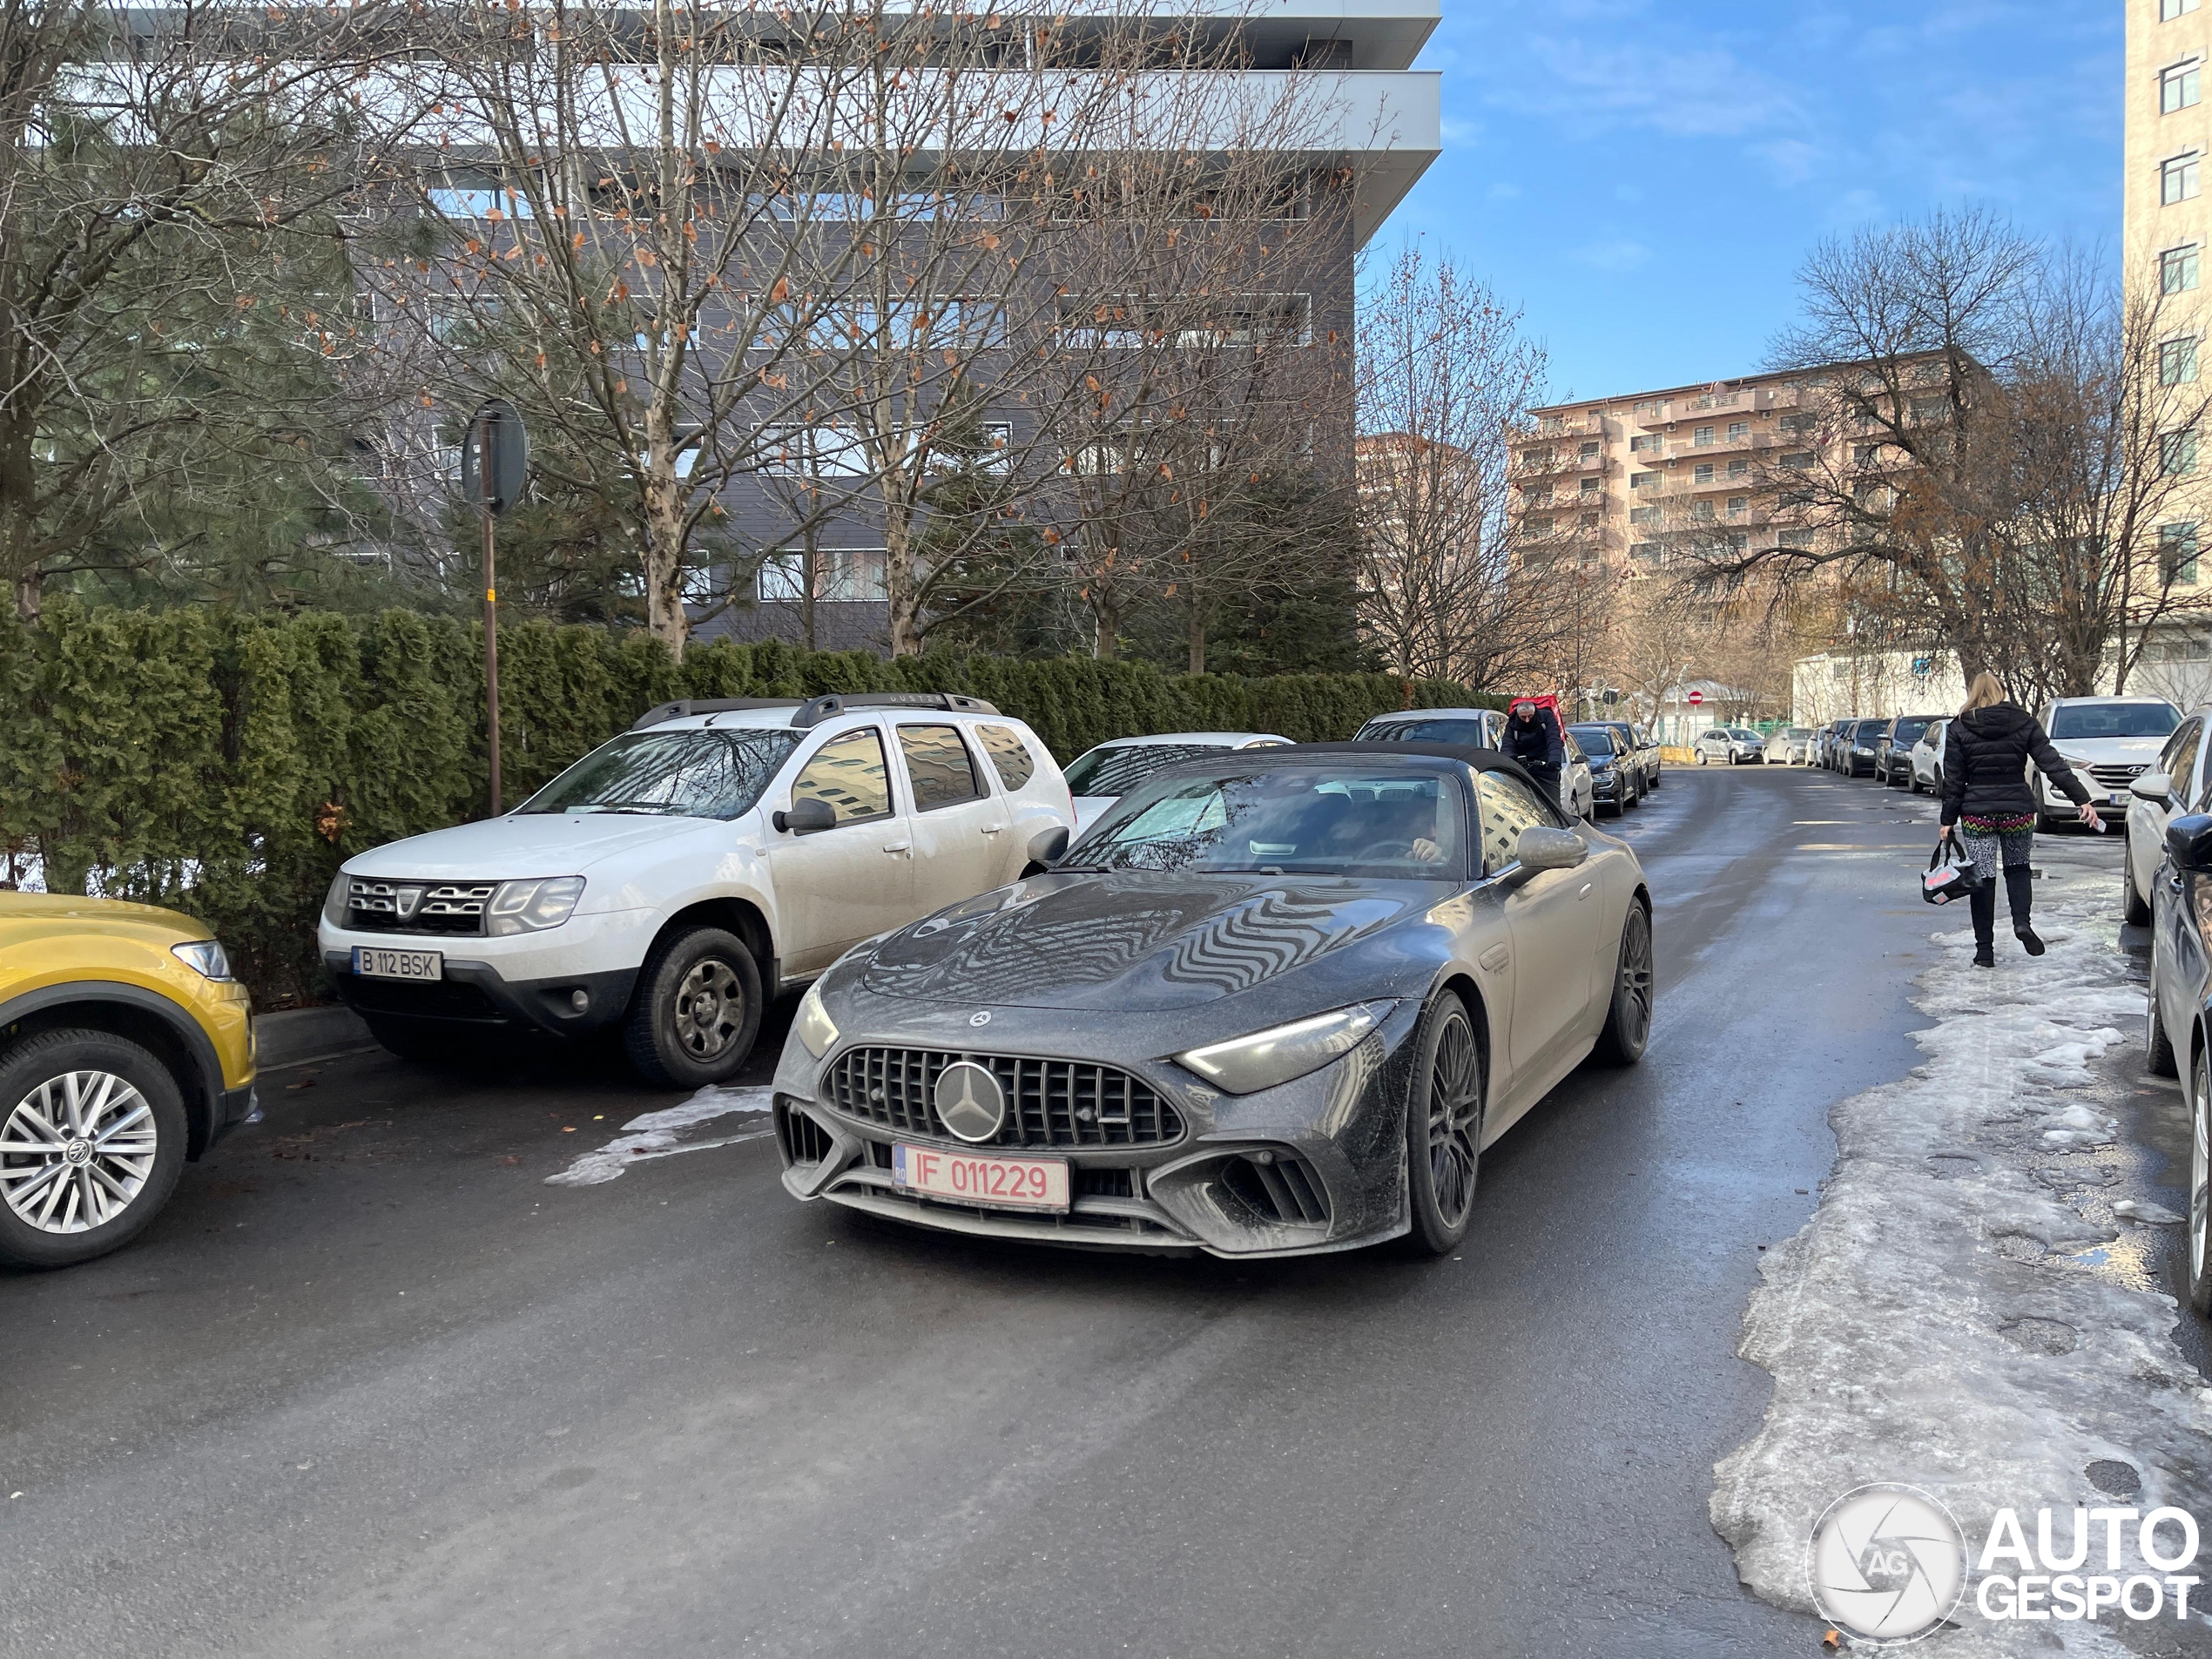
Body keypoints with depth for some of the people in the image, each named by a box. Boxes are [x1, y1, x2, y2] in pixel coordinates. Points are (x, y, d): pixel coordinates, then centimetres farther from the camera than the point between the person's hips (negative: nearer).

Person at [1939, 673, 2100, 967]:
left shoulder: (1960, 728, -1)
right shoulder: (2024, 723, 2)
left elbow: (1953, 780, -1)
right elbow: (2053, 765, -4)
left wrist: (1948, 819, 4)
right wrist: (2082, 800, -5)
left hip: (1977, 814, -1)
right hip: (2018, 810, 1)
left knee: (1983, 878, 3)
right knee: (2017, 867, 21)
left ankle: (1985, 950, 5)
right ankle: (2022, 921, -2)